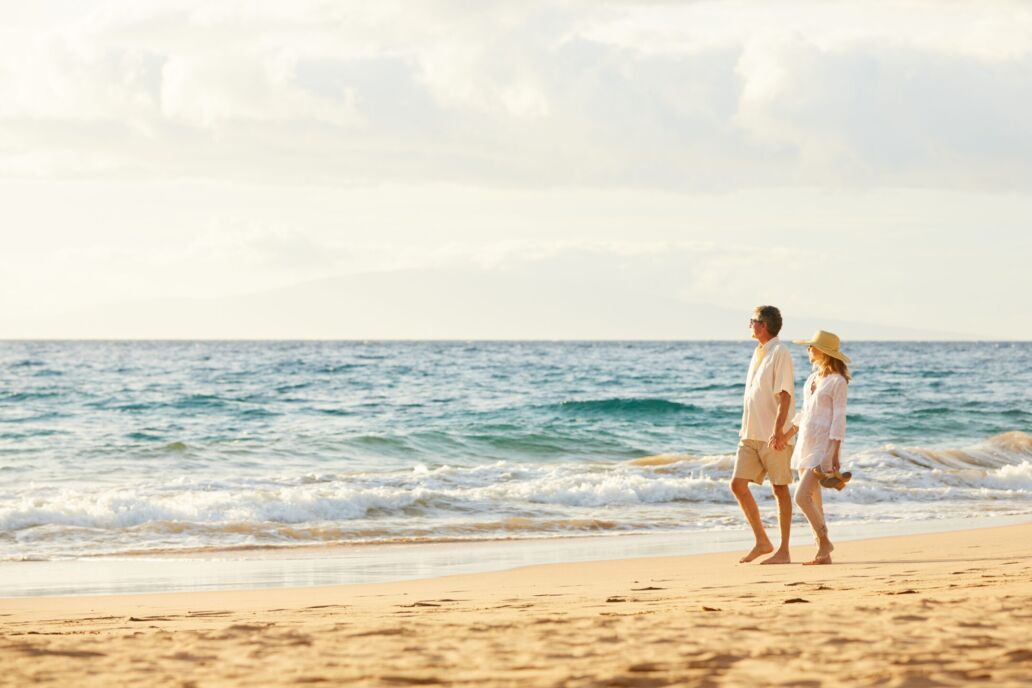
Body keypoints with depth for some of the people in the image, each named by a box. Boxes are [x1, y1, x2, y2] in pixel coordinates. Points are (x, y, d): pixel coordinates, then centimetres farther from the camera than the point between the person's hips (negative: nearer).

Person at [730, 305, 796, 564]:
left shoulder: (780, 353, -10)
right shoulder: (758, 353, 16)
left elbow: (785, 395, -17)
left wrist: (778, 431, -24)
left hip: (773, 436, -8)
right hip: (750, 434, 8)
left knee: (780, 489, -1)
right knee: (738, 485, 2)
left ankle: (783, 551, 3)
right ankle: (762, 542, 12)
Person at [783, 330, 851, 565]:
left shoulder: (837, 381, -10)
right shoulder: (813, 378, 14)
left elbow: (839, 419, -13)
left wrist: (834, 455, -18)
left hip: (823, 446, -8)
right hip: (805, 444, 8)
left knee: (802, 497, -17)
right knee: (813, 501, 7)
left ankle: (824, 542, -1)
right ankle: (823, 552, 11)